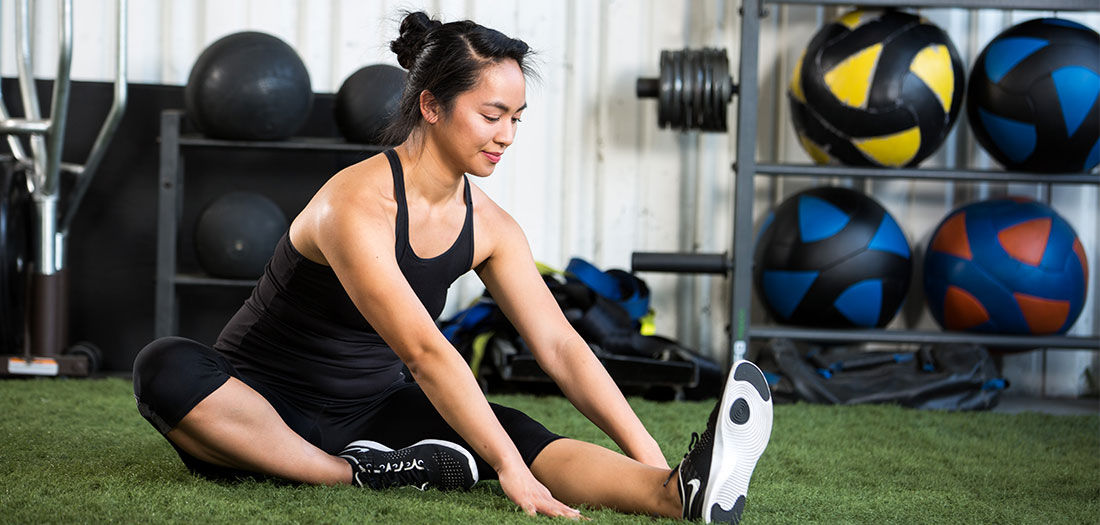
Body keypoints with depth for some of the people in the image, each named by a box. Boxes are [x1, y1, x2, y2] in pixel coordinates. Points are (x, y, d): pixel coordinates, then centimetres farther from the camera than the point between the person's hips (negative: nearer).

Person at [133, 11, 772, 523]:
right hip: (264, 405, -5)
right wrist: (510, 471, -39)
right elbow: (425, 352, -33)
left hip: (371, 408, 5)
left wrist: (648, 454, -18)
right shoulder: (358, 204, -26)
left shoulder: (489, 226, -2)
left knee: (513, 435, -23)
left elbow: (559, 344, -6)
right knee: (167, 370, -38)